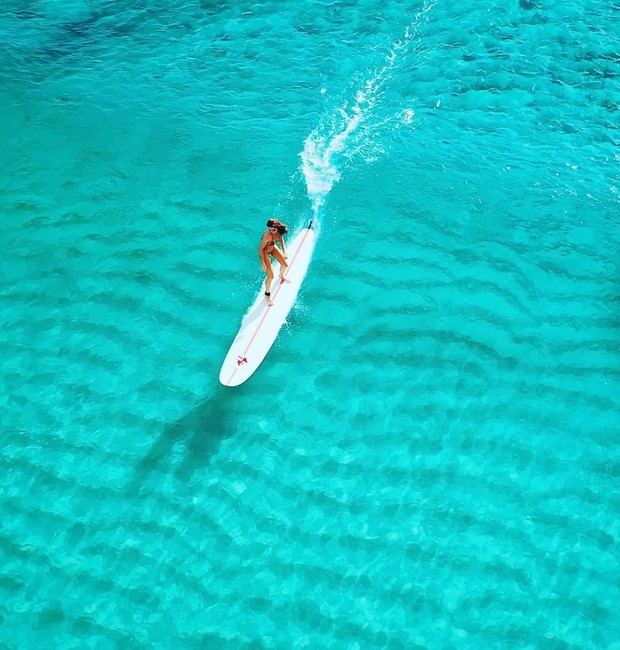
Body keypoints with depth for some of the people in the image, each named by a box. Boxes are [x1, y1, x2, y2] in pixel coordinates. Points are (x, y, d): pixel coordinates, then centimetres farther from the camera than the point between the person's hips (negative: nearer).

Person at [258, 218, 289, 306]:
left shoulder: (279, 232, -21)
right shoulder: (267, 235, -39)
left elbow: (281, 240, 2)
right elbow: (261, 249, -28)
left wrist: (284, 252, -5)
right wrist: (263, 262, -27)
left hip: (273, 248, 6)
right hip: (264, 251, -6)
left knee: (285, 264, 19)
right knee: (270, 276, -8)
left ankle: (281, 276, 55)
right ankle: (267, 295, 14)